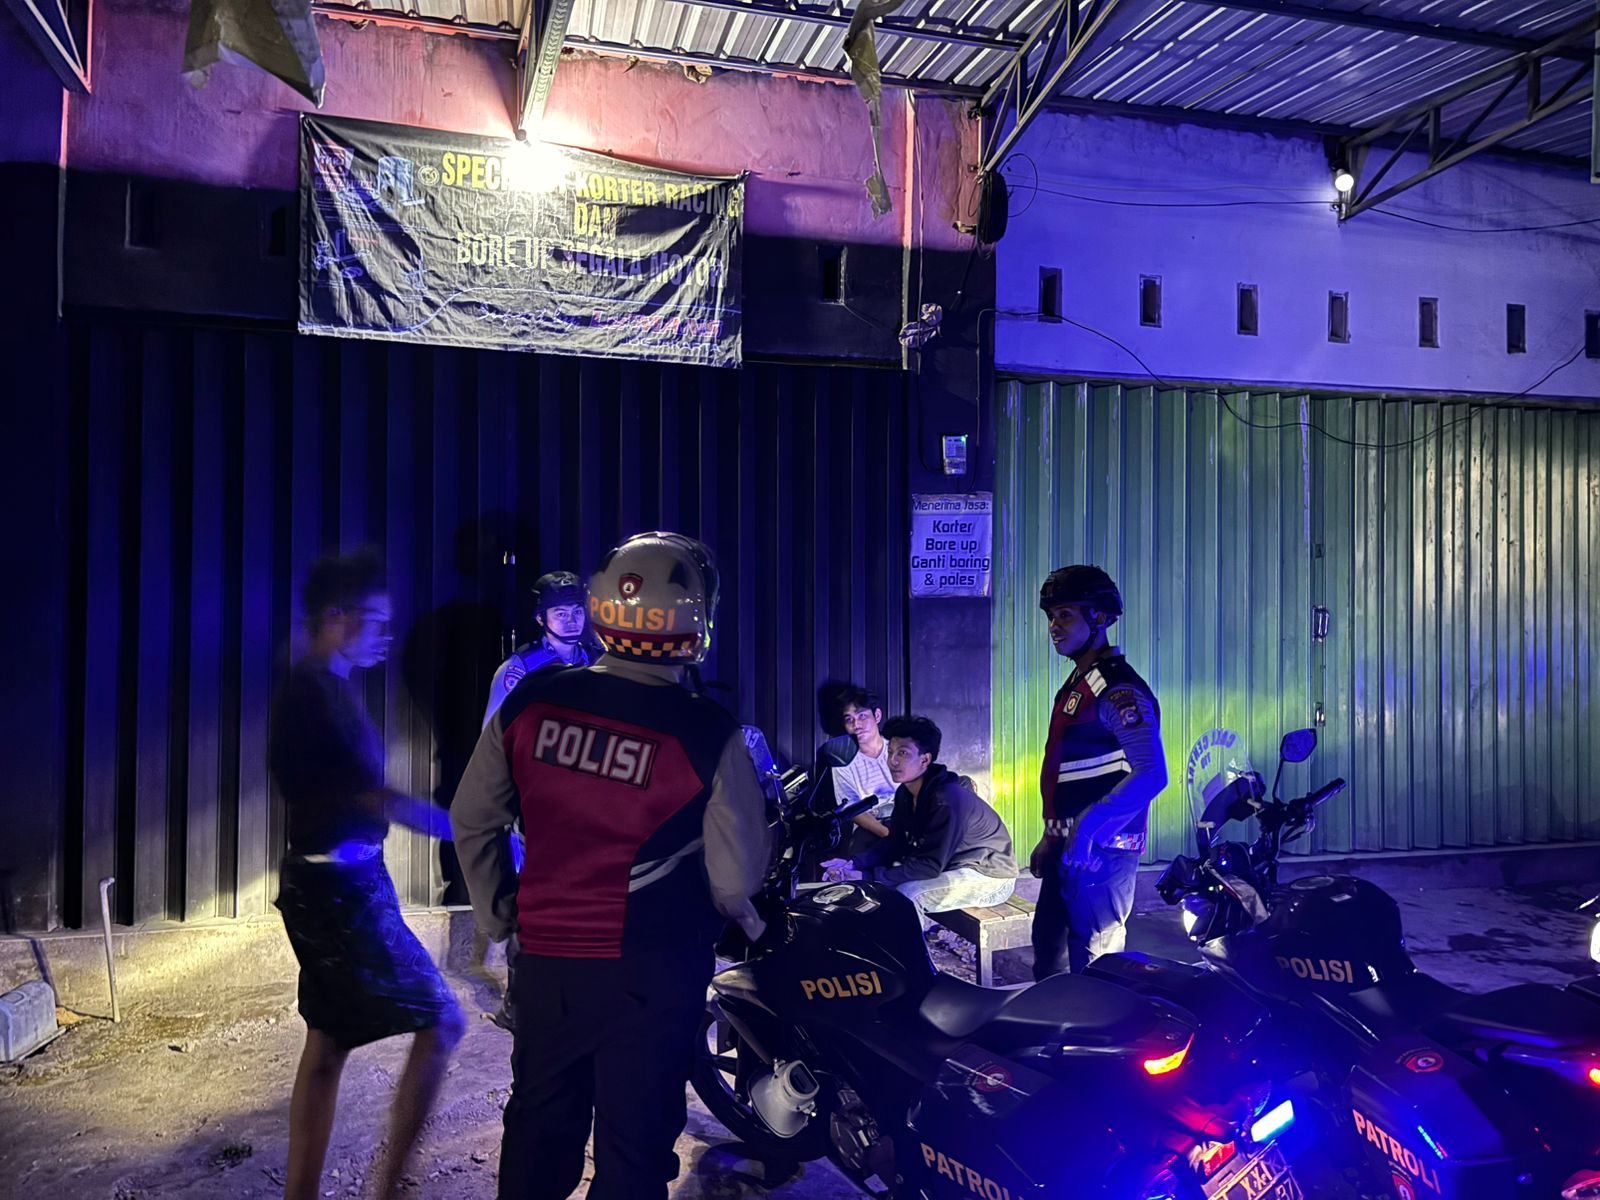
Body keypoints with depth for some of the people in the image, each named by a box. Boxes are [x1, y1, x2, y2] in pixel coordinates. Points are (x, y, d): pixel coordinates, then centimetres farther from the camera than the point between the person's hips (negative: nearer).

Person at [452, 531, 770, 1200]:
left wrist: (502, 914, 17)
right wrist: (746, 920, 11)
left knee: (539, 1128, 24)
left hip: (544, 961, 4)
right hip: (649, 972, -4)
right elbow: (737, 878, -12)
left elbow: (472, 820, 5)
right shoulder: (707, 735, -17)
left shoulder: (530, 704, -5)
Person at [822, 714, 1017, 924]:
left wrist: (867, 877, -31)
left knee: (905, 895, -26)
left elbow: (930, 866, -29)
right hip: (949, 866, 9)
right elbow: (895, 843, 3)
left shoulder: (947, 800, -29)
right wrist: (853, 864, -14)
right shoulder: (905, 793, -2)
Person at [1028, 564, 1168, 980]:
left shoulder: (1118, 690, -17)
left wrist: (1088, 825, -31)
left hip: (1100, 850, -10)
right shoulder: (1076, 683, 14)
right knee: (1049, 950, 21)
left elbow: (1152, 774, -26)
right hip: (1068, 845, 10)